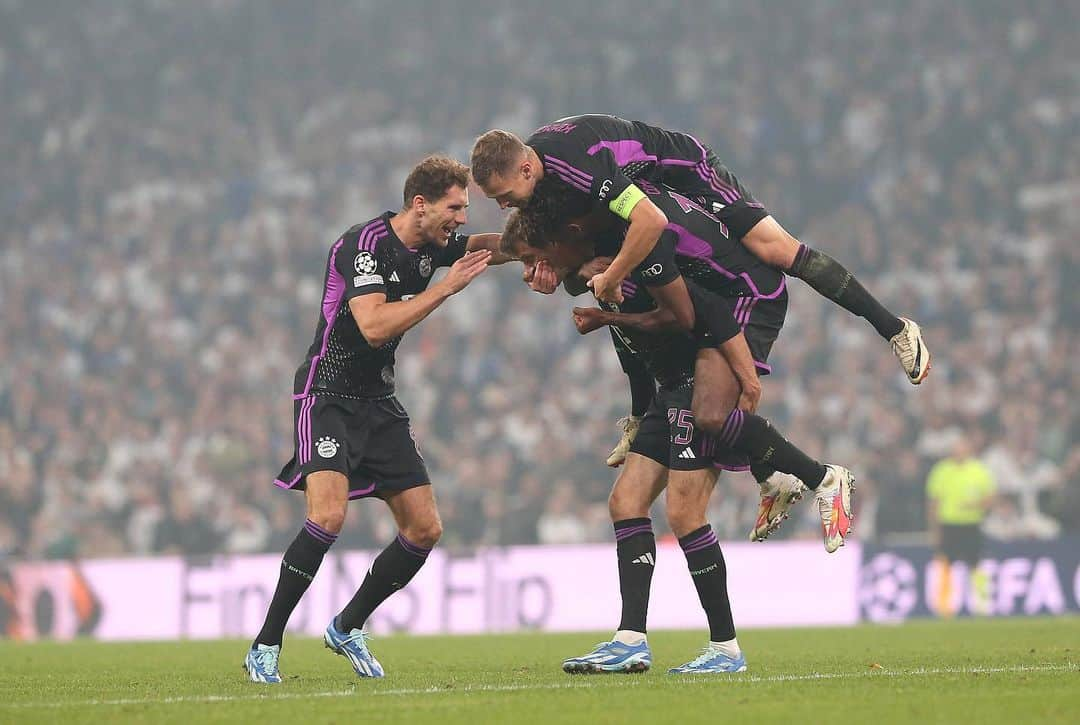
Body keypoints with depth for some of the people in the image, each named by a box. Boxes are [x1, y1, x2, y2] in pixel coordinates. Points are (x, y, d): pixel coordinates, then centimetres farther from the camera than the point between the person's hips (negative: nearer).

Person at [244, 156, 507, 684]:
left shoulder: (432, 246, 4)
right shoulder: (364, 244, -19)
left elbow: (497, 245, 21)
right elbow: (375, 326, -29)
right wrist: (446, 288, -26)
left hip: (379, 403, 8)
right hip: (328, 396, -8)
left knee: (425, 529, 1)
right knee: (328, 515, -27)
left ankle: (348, 627, 20)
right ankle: (264, 648, -17)